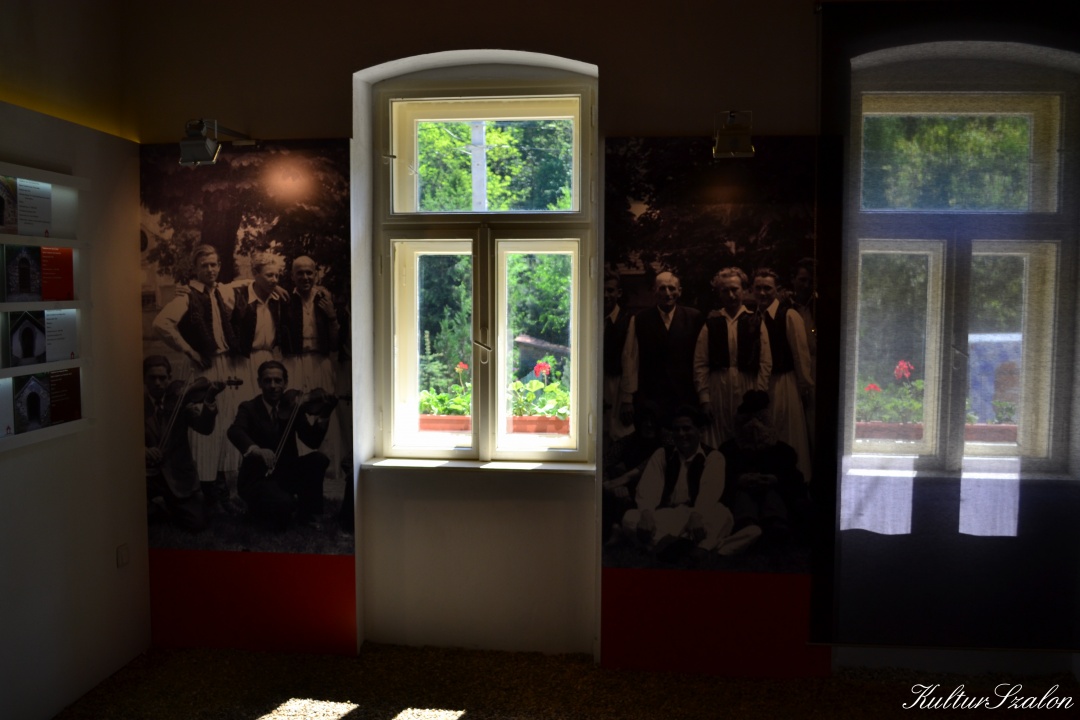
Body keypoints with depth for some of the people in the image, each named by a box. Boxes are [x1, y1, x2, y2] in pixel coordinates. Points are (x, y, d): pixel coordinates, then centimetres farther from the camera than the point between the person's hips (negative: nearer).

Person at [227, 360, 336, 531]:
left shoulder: (292, 407, 4)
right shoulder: (249, 408, -5)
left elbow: (313, 441, -6)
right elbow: (235, 431, -27)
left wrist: (323, 418, -26)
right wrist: (255, 449, -48)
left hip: (286, 473, 5)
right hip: (257, 477, -5)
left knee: (318, 459, -23)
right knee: (284, 503, -33)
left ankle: (307, 514, -3)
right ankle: (260, 509, 4)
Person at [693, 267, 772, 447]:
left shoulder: (755, 321, 4)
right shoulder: (711, 323, 4)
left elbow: (765, 363, 1)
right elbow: (700, 364, 2)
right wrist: (704, 397, -2)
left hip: (748, 390, 0)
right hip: (718, 391, 0)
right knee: (719, 444, 5)